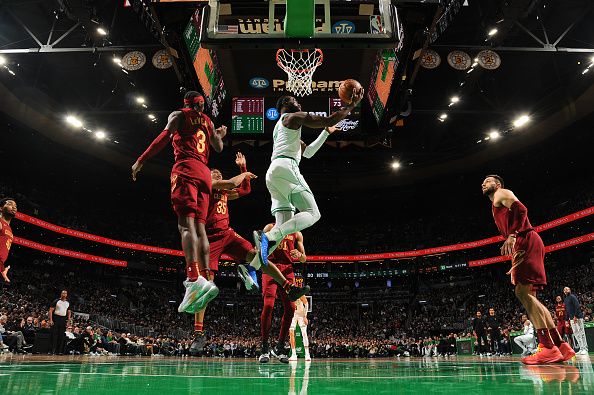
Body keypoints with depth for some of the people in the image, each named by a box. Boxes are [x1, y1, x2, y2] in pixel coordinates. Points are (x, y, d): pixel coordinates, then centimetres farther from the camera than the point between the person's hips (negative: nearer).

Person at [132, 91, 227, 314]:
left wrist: (141, 160, -4)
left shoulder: (179, 115, 12)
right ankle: (205, 278, -9)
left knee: (186, 222, -19)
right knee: (199, 226, 2)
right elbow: (218, 148, 24)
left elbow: (165, 137, -4)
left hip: (185, 168, -6)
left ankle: (195, 279, -35)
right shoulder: (207, 121, 25)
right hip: (204, 172, 6)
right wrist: (221, 135, 47)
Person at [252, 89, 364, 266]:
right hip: (285, 167, -9)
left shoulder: (280, 127, 36)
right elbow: (328, 120, 1)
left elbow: (308, 152, 39)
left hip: (272, 173, 9)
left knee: (283, 228, 1)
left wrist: (327, 132, 42)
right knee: (312, 214, -13)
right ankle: (268, 236, -32)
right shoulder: (293, 117, 9)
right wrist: (352, 105, 12)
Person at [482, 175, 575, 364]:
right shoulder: (496, 206, 31)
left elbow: (521, 209, -15)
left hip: (527, 242, -10)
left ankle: (548, 348, -21)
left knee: (522, 291, -18)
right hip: (522, 247, 10)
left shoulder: (502, 194, 5)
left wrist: (512, 235, -27)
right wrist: (514, 262, 26)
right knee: (529, 295, 7)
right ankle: (561, 346, 6)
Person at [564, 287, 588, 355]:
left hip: (577, 317, -8)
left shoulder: (572, 297, -5)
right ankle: (581, 348, 9)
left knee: (581, 332, -6)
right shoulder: (566, 299, 19)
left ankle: (585, 349, -5)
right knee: (576, 333, 6)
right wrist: (567, 319, 18)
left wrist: (575, 316, -21)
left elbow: (577, 306, -15)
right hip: (572, 319, 8)